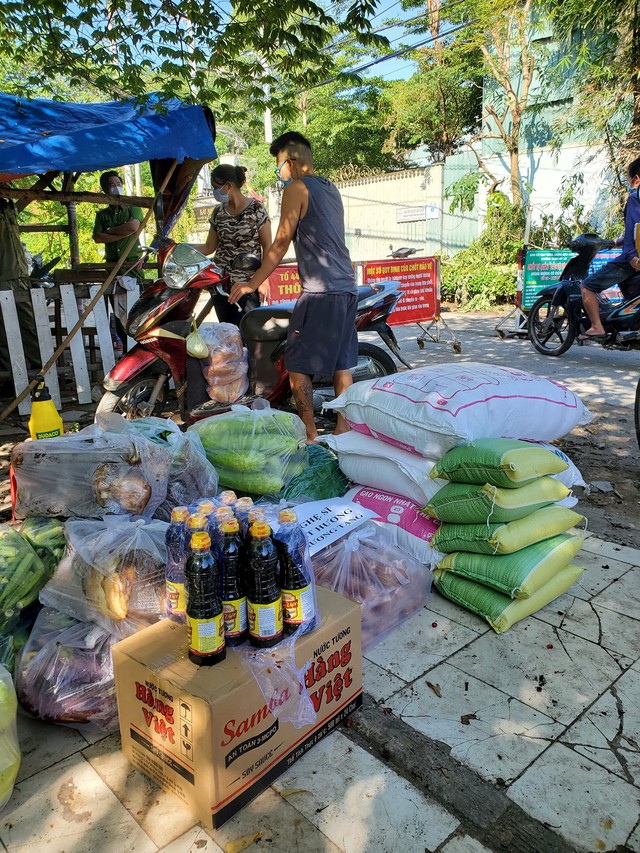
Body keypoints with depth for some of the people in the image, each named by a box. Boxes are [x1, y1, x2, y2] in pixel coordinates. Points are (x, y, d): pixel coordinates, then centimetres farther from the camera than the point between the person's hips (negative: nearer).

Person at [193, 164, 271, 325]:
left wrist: (264, 279, -11)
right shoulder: (218, 212, 10)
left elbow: (267, 246, -4)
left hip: (248, 284, -5)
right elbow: (209, 247, 14)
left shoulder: (256, 209, -4)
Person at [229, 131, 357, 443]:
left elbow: (281, 243, -7)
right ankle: (343, 429, 15)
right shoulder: (331, 189, 21)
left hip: (319, 292, -9)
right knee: (342, 362, 10)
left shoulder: (297, 189, -4)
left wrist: (252, 284, -2)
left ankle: (309, 434, -1)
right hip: (347, 288, 9)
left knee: (297, 366, -2)